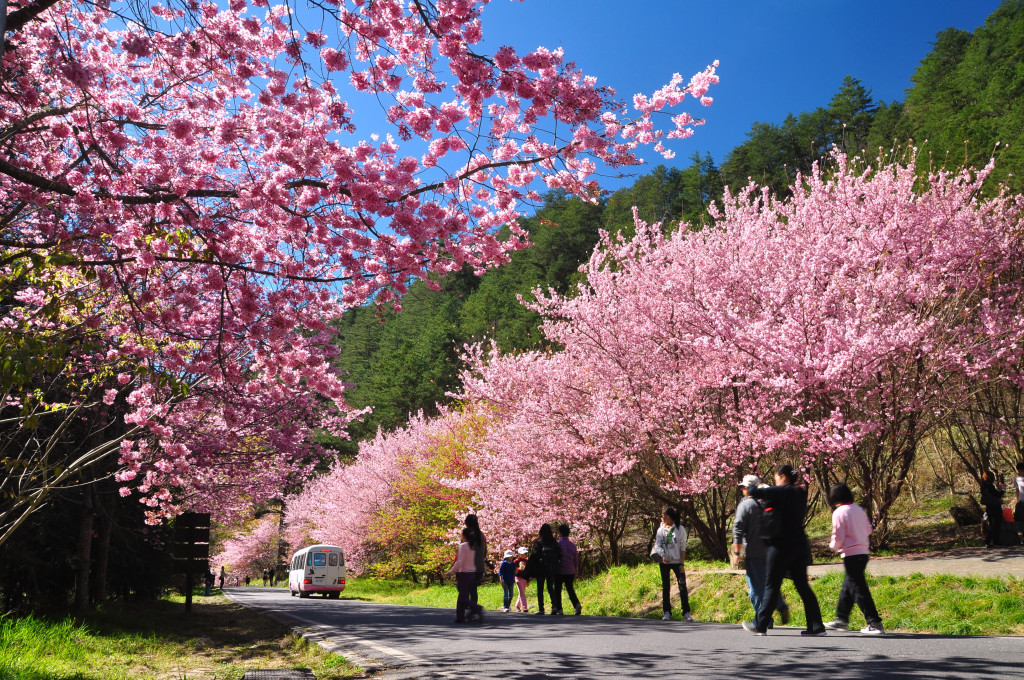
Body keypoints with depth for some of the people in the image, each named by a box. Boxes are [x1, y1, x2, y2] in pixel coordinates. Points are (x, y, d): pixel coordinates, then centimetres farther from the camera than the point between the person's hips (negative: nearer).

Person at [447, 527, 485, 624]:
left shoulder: (463, 546, -12)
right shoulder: (474, 546, 7)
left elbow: (459, 562, -17)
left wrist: (451, 571, -9)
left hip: (464, 573, -7)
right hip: (473, 573, 7)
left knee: (463, 598, -3)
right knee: (462, 596, 14)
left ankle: (477, 608, -24)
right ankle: (460, 617, 17)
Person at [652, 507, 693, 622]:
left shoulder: (680, 529, -2)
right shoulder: (661, 529, 6)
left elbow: (683, 548, -2)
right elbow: (657, 545, 2)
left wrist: (682, 564, -7)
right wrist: (662, 555, -18)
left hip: (677, 562, -3)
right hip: (664, 562, 3)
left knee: (682, 586, -6)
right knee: (665, 587, 6)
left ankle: (686, 613, 1)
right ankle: (667, 613, 13)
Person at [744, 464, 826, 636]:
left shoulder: (783, 492, -13)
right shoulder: (800, 494, 12)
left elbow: (754, 492, -17)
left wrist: (751, 488, 5)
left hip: (782, 546, -7)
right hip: (800, 545, 8)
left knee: (771, 586, 0)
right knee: (802, 585, 11)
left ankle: (760, 625, 7)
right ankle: (816, 626, 9)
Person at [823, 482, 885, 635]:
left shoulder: (839, 512, -12)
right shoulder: (859, 509, 9)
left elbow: (838, 538, -12)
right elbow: (868, 530, 16)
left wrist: (833, 546, 8)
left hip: (851, 554, -8)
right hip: (863, 552, 8)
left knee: (858, 589, -3)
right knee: (847, 586, 18)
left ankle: (875, 623, -5)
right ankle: (842, 619, 28)